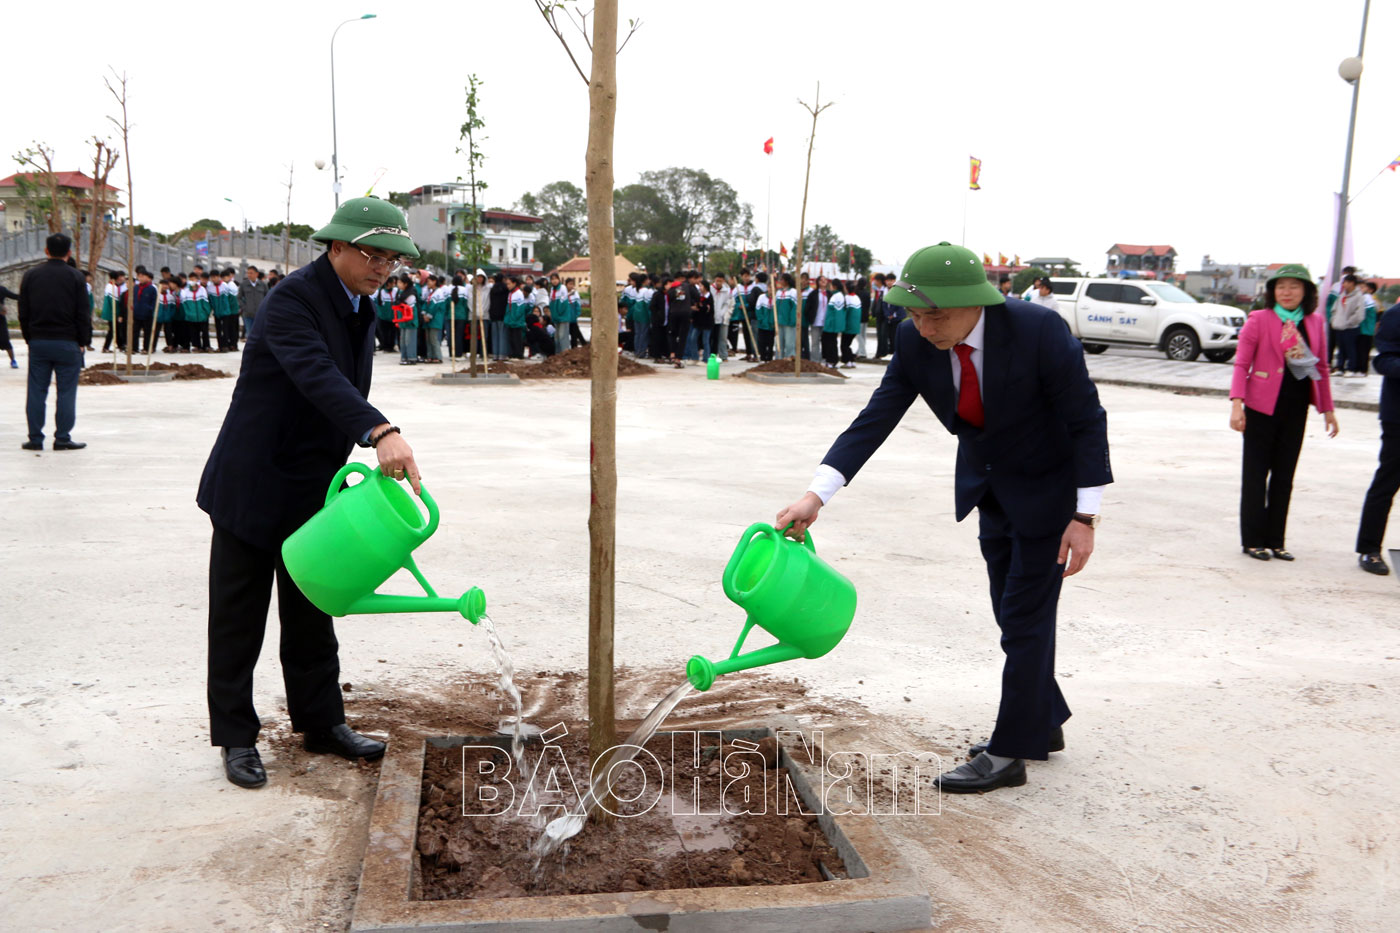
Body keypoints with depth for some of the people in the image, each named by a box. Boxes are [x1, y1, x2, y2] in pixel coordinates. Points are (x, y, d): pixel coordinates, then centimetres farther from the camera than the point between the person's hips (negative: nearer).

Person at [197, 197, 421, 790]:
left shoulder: (361, 309, 8)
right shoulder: (291, 299, -19)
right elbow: (316, 375, -37)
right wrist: (381, 432, -51)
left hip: (313, 489, 8)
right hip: (254, 485, -8)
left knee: (312, 613, 15)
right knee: (238, 618, 5)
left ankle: (320, 723, 27)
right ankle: (236, 738, 17)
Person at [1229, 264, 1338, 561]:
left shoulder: (1316, 323, 7)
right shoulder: (1258, 320, -6)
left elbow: (1322, 369, 14)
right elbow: (1241, 364, -8)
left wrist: (1327, 409, 13)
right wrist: (1237, 403, -18)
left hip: (1296, 408, 4)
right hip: (1263, 406, -4)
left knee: (1284, 475, 9)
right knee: (1256, 474, 3)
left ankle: (1275, 541, 18)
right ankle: (1252, 541, 11)